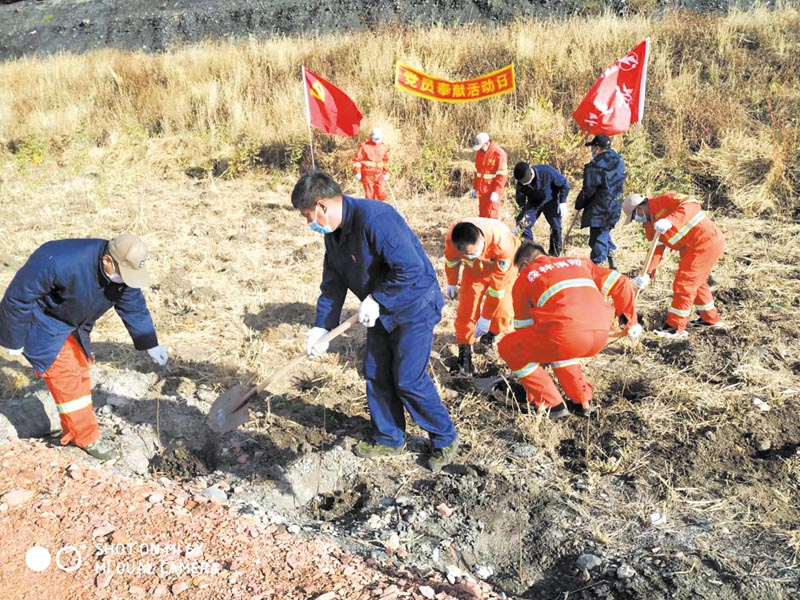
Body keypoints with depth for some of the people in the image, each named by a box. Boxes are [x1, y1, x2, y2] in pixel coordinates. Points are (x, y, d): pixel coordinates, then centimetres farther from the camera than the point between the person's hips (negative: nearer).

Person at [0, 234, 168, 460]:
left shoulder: (124, 270, -20)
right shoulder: (61, 263, -41)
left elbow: (134, 307, -7)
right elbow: (18, 296, -29)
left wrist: (150, 345, -12)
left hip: (73, 325, 7)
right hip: (41, 324, -7)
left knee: (79, 372, 13)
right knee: (66, 375, -9)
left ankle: (74, 433, 30)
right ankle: (88, 438, 4)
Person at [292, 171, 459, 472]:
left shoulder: (374, 219, -29)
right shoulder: (333, 233, 2)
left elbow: (411, 267, -32)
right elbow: (333, 284, 8)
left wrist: (375, 299, -22)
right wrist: (321, 328, 0)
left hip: (414, 307, -9)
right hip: (382, 311, 9)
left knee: (408, 379, -6)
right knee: (376, 375, 11)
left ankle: (445, 439, 15)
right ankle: (389, 439, 29)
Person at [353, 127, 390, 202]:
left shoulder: (383, 146, 9)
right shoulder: (364, 145, -4)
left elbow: (386, 160, 21)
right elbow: (357, 159, -3)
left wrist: (386, 172, 18)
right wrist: (357, 172, -9)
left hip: (379, 175, 3)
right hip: (367, 174, -3)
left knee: (382, 193, -5)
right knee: (369, 195, 1)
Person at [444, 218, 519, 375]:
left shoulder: (502, 244, -44)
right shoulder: (452, 237, -34)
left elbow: (498, 282, -33)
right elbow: (451, 260, -9)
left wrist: (486, 317, -26)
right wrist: (451, 284, 10)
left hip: (503, 268, -2)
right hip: (475, 268, 2)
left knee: (501, 308, -13)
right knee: (467, 307, -11)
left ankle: (490, 335, 17)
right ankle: (464, 353, -4)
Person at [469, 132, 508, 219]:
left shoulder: (499, 154, -15)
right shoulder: (479, 152, 9)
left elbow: (502, 175, -17)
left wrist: (496, 192, -21)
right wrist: (474, 187, 15)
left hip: (492, 192, -7)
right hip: (481, 191, 7)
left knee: (491, 215, -6)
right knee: (482, 215, 15)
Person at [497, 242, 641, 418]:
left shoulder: (525, 277, 19)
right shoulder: (579, 262, 29)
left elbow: (523, 326, 24)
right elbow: (621, 284, 23)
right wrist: (630, 322, 33)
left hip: (569, 336, -6)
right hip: (601, 335, 6)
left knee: (508, 348, 16)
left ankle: (552, 405, 17)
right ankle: (583, 402, 32)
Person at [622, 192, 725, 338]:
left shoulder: (665, 201, -14)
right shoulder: (649, 224, 11)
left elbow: (692, 203, -29)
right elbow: (656, 250, 5)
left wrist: (671, 221, -42)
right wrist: (647, 274, -7)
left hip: (707, 242, -10)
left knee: (683, 284, -6)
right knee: (696, 282, 24)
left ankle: (676, 327, 3)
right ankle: (711, 318, 42)